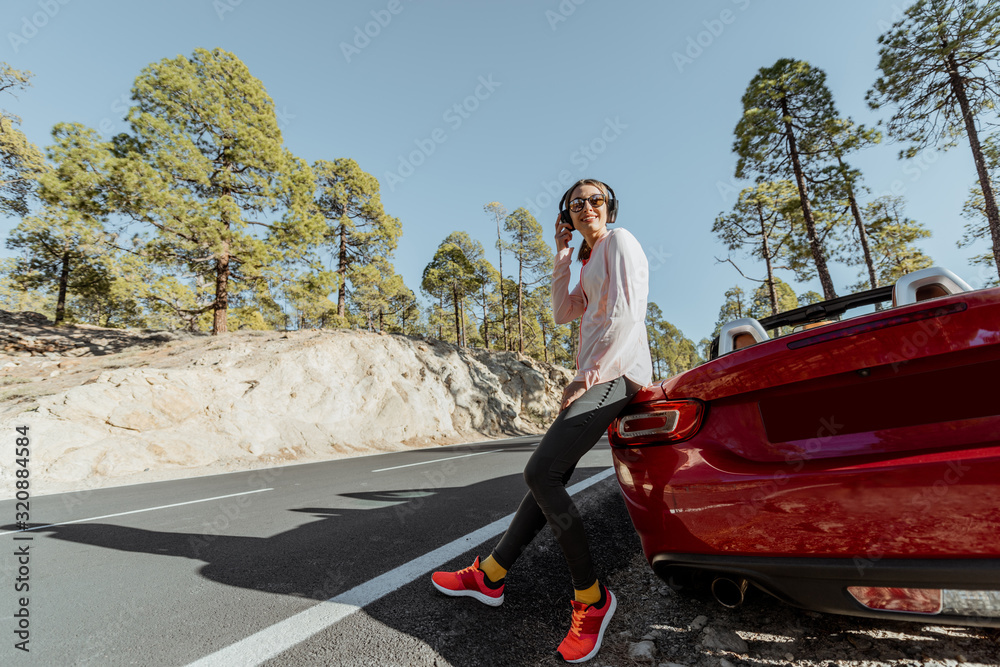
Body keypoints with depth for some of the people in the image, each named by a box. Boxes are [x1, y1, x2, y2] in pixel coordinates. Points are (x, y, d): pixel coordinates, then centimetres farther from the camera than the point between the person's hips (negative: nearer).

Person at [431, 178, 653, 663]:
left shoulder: (619, 241, -1)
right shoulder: (589, 262, 26)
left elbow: (627, 315, -14)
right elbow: (564, 313, 16)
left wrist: (588, 375, -15)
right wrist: (562, 256, 15)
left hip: (614, 373, -9)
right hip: (594, 375, 9)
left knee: (540, 474, -18)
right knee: (549, 478, 7)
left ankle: (591, 598, -4)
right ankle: (490, 576, 15)